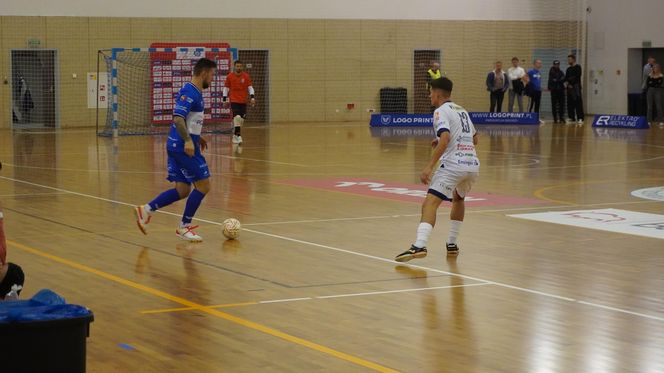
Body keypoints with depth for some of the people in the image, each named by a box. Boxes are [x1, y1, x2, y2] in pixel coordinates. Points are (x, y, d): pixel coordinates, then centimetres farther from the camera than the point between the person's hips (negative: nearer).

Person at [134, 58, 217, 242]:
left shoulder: (195, 92, 16)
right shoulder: (190, 92, -14)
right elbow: (178, 118, -24)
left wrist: (197, 137, 30)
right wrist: (188, 140, -32)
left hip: (177, 146, 10)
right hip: (183, 146, -10)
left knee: (182, 190, 9)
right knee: (203, 185, -4)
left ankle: (146, 210, 7)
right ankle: (185, 227, 3)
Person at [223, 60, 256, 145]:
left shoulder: (246, 76, 1)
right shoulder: (230, 77, -2)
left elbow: (250, 87, 4)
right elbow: (226, 88, 5)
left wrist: (252, 98, -8)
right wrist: (224, 100, 2)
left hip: (243, 101, 3)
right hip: (234, 101, -3)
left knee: (241, 119, 7)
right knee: (237, 117, -19)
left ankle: (236, 135, 24)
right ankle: (238, 135, -12)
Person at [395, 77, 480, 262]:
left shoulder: (441, 111, -1)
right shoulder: (462, 110, 24)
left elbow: (445, 138, -18)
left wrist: (429, 167, -22)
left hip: (454, 164, -8)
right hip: (473, 164, 8)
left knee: (430, 203, -15)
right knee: (458, 198, 33)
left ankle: (419, 246, -34)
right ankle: (452, 244, 31)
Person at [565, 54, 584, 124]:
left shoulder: (577, 67, -2)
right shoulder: (568, 69, 18)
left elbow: (576, 77, -11)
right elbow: (566, 78, 14)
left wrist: (568, 81, -6)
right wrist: (567, 84, -7)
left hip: (576, 88, -7)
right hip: (569, 88, 7)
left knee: (578, 103, -12)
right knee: (570, 104, 6)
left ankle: (580, 118, -16)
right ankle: (572, 118, 12)